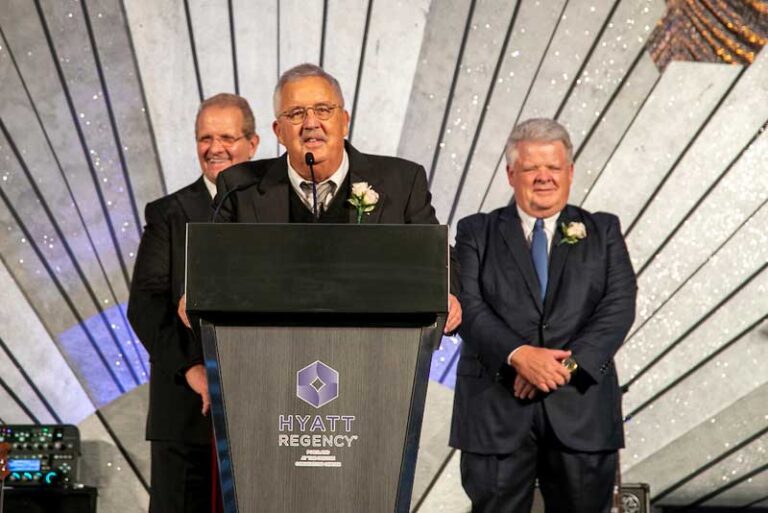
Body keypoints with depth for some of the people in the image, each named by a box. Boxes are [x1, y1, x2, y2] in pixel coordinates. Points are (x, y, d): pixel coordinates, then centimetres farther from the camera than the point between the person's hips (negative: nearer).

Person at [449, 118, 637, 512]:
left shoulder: (603, 232, 13)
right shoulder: (476, 232, 10)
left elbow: (620, 306, 1)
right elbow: (468, 306, -3)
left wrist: (568, 363, -13)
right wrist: (517, 354, -19)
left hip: (581, 405, 1)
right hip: (496, 406, -1)